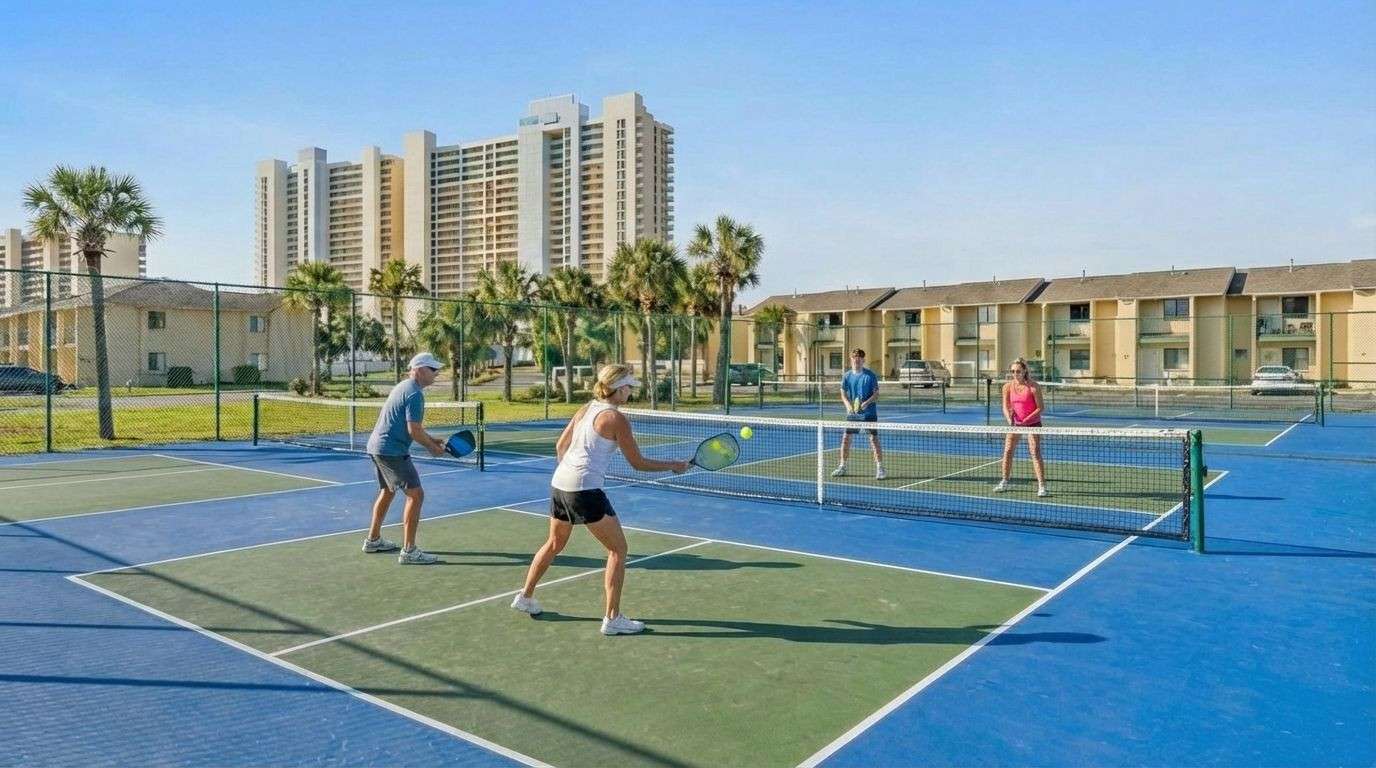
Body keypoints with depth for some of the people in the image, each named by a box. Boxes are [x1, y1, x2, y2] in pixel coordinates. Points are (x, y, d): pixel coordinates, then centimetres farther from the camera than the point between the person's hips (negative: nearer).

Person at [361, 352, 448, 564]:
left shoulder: (404, 386, 16)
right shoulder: (415, 393, -17)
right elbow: (414, 430, -21)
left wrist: (430, 440, 15)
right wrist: (432, 447, -7)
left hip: (377, 446, 11)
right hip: (392, 450, -11)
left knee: (387, 492, 25)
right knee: (415, 495, -10)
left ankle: (373, 540, 38)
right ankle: (408, 551, -10)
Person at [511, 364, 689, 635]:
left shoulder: (585, 410, 12)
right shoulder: (617, 419, -10)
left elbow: (560, 447, 18)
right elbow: (639, 463, -6)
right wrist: (674, 466, 4)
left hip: (559, 482, 9)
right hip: (585, 489, -8)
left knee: (555, 543, 28)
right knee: (618, 549, 2)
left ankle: (525, 597, 40)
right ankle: (612, 618, 3)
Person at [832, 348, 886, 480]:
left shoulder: (870, 375, -7)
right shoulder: (847, 376, 3)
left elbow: (876, 394, -7)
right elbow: (843, 393, 5)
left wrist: (867, 402, -24)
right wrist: (848, 405, -14)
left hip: (869, 413, -3)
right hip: (852, 413, 4)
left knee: (874, 439, -6)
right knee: (846, 438, 4)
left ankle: (880, 468, 2)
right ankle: (842, 467, 18)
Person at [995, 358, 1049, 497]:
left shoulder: (1033, 386, -19)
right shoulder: (1008, 386, -7)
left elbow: (1040, 408, -15)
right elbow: (1006, 407, -8)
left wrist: (1027, 419, -26)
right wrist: (1009, 419, -26)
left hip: (1032, 422, -4)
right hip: (1015, 422, 4)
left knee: (1035, 452, -12)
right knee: (1007, 451, 6)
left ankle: (1042, 486, -10)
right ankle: (1004, 482, 20)